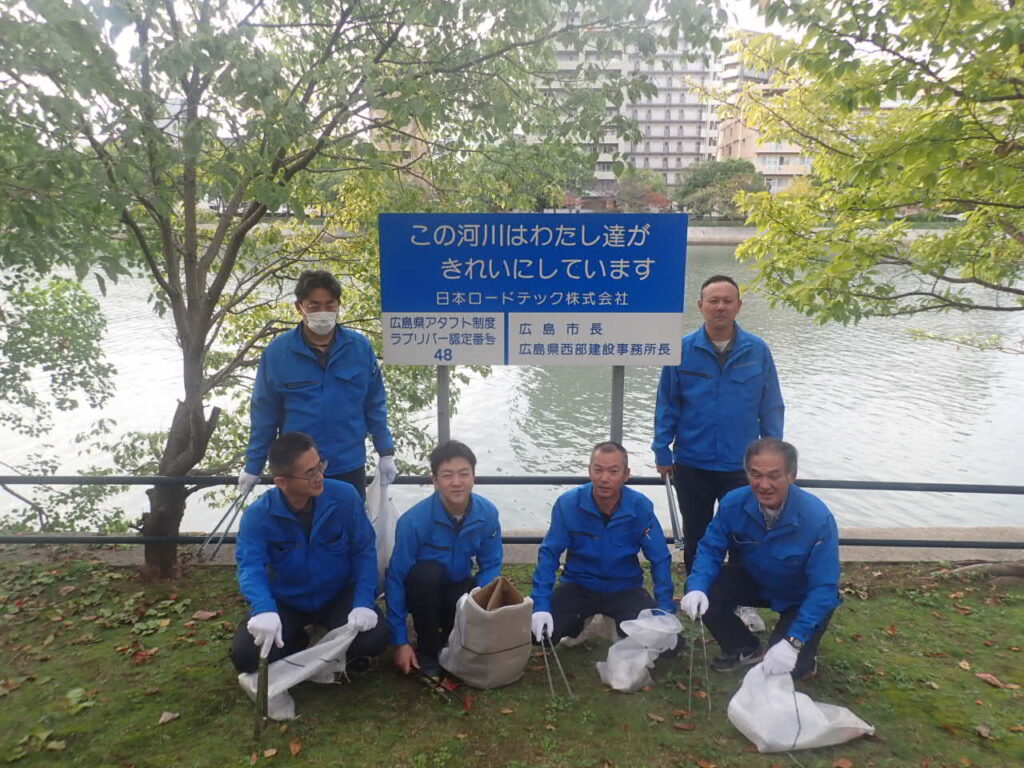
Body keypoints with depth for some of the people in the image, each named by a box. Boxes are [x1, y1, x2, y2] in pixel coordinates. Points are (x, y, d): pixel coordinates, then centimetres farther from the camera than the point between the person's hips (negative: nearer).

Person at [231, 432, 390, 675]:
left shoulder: (345, 496, -19)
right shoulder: (258, 514, -20)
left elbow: (364, 551, -12)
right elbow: (250, 566, -31)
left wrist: (363, 603, -25)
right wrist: (264, 609, -53)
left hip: (338, 595, 0)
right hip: (285, 601, 1)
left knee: (375, 637, -26)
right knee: (246, 654, -22)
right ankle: (296, 645, 13)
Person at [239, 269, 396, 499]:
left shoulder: (360, 347, -6)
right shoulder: (277, 351, -8)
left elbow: (375, 405, 3)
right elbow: (264, 414, -1)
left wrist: (386, 453, 2)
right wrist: (253, 466, 1)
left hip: (350, 468, 1)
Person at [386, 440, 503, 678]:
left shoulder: (488, 513, -18)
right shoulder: (414, 520, -27)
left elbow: (491, 567, -7)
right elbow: (396, 578, -20)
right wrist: (400, 642, -18)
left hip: (459, 591, 2)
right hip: (423, 591, -2)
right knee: (428, 572, -35)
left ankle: (450, 635, 10)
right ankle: (427, 649, -10)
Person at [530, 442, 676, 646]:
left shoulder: (641, 507, -16)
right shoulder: (568, 503, -18)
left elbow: (660, 560, -8)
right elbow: (549, 554, -14)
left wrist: (665, 610, -16)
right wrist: (541, 605, -23)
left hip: (625, 589, 0)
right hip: (578, 586, 0)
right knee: (539, 633, -19)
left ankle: (622, 628, 16)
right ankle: (579, 624, 17)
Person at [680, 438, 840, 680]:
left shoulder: (817, 518, -33)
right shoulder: (734, 503, -22)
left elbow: (824, 589, -31)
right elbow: (711, 549, -12)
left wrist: (792, 642, -39)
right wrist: (696, 587, -33)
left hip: (803, 598, -4)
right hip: (756, 581, 4)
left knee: (781, 669, -21)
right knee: (707, 595, -21)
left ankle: (804, 656, 17)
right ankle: (747, 649, 9)